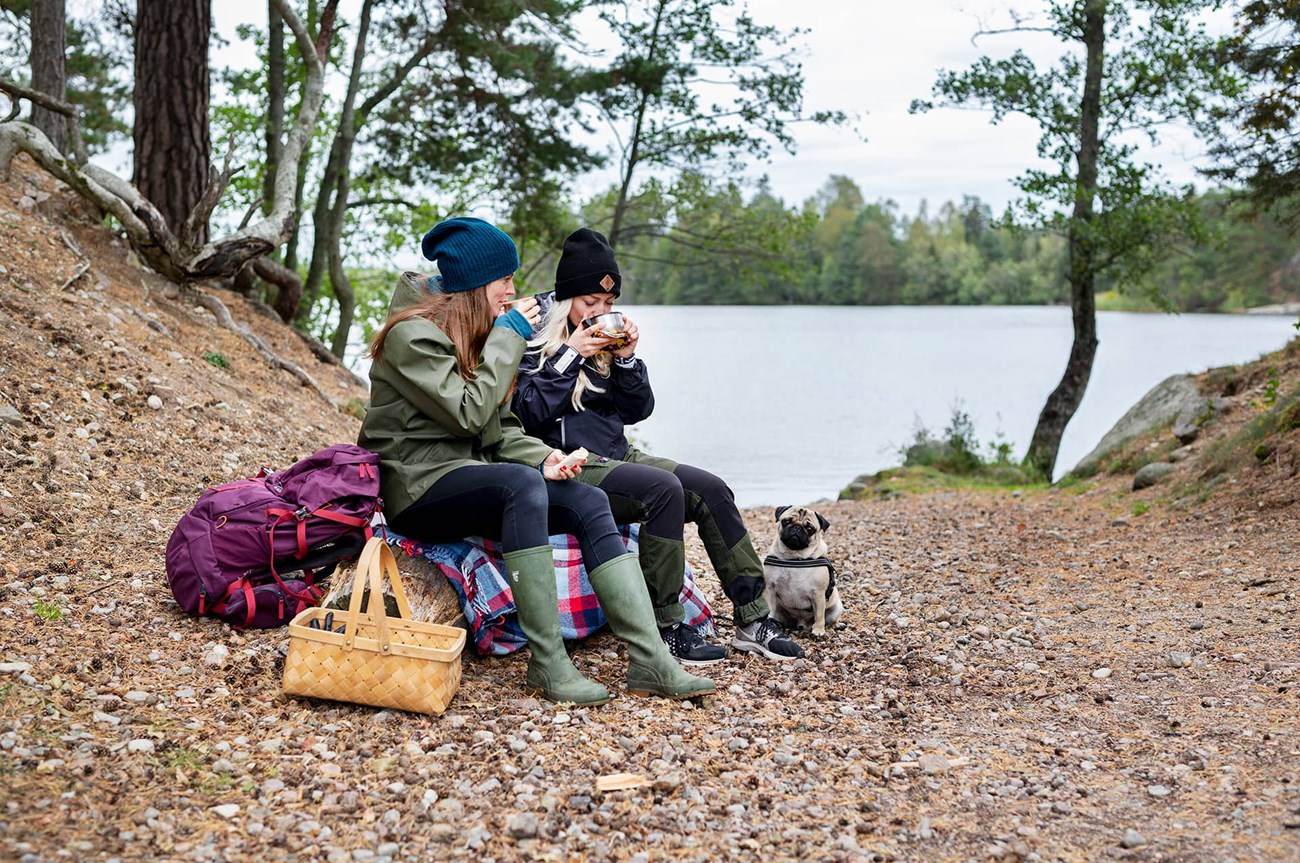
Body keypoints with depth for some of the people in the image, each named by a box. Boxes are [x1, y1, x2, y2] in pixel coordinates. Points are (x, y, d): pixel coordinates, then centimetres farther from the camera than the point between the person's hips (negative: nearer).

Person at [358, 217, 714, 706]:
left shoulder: (475, 337, 17)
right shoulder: (413, 334, -11)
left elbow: (500, 428, 15)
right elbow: (469, 413, -20)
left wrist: (541, 457, -5)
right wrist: (509, 338, -12)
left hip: (470, 474, 8)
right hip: (418, 484, -8)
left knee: (589, 503, -13)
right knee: (522, 484, -37)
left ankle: (649, 660, -23)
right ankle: (548, 665, -37)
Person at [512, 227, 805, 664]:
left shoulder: (606, 339, 14)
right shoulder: (535, 338, -4)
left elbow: (637, 411, 11)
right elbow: (529, 414, -15)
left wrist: (626, 358, -3)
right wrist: (570, 357, -16)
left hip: (617, 456, 7)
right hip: (570, 467, -7)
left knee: (711, 490, -10)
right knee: (665, 489, -30)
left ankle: (752, 619, -4)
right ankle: (665, 629, -24)